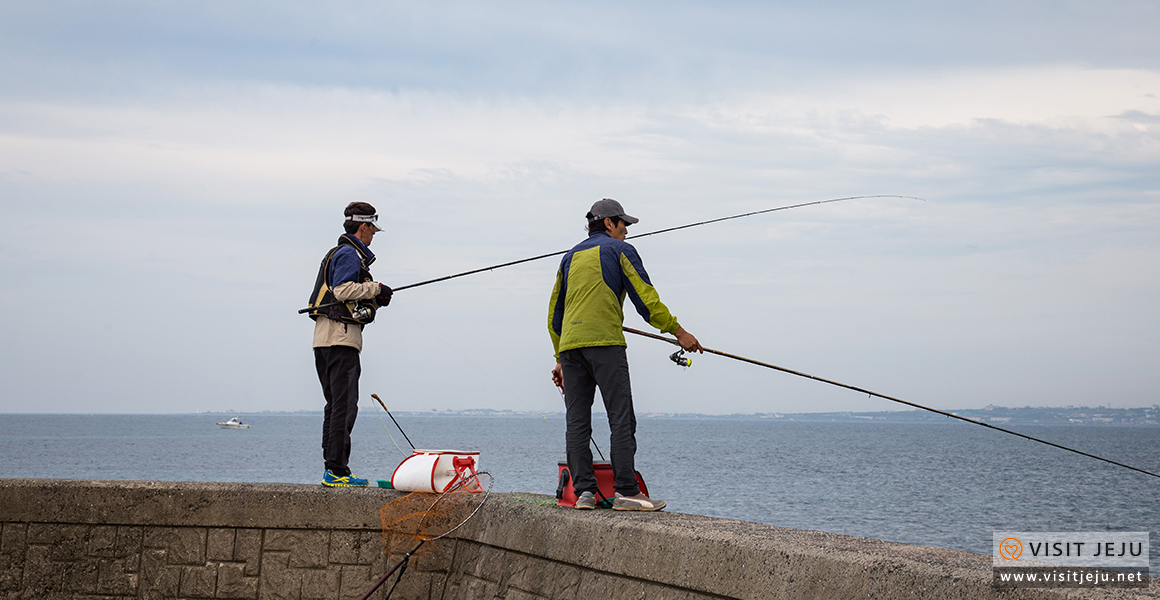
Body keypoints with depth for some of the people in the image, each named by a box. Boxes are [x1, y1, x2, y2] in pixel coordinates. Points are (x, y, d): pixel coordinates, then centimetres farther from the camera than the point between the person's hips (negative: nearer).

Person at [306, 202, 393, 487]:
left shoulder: (338, 253, 24)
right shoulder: (350, 254, -7)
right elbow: (342, 289, -20)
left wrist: (374, 299, 14)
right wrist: (375, 289, -11)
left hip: (325, 339, 11)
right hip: (341, 337, -11)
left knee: (335, 405, 12)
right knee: (344, 406, -11)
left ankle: (332, 469, 13)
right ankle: (337, 471, -13)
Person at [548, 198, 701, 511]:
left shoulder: (571, 256, 25)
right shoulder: (619, 250, 7)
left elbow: (554, 313, 25)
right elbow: (645, 298, -2)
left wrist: (560, 359, 29)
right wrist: (679, 332, 4)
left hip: (570, 345, 6)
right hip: (604, 342, -6)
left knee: (577, 423, 3)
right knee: (621, 418, -8)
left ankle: (584, 491, -1)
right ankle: (626, 491, -14)